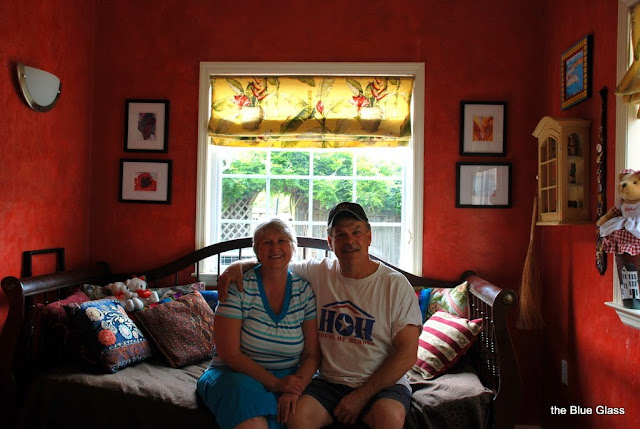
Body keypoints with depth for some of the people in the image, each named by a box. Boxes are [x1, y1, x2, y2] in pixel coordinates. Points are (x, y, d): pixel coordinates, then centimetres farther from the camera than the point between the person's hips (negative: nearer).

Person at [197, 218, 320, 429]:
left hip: (289, 378, 2)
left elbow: (312, 354, -1)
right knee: (246, 391, -35)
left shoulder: (305, 290, 1)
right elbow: (229, 354, -11)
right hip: (236, 374, -1)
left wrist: (295, 388, -21)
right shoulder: (238, 287, -7)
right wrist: (275, 383, -20)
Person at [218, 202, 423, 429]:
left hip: (383, 383, -1)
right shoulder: (317, 272, 4)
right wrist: (239, 265, -5)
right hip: (329, 382, 2)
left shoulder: (396, 285, -4)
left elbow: (407, 353, -7)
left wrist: (361, 395, -12)